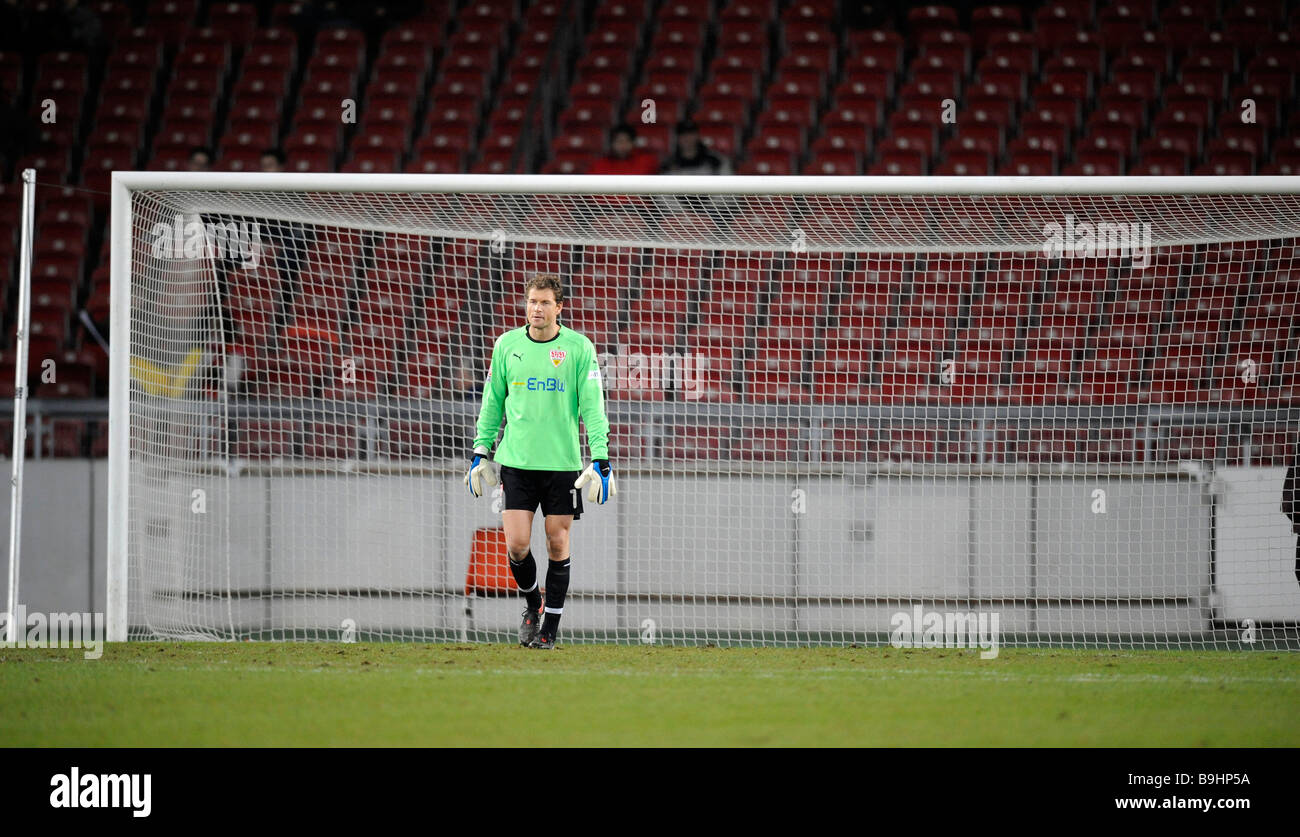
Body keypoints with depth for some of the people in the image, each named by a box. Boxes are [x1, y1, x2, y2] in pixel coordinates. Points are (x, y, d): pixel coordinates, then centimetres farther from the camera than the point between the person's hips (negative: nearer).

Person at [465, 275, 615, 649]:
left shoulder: (579, 348, -2)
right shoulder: (507, 345, 5)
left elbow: (593, 407, -3)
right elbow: (492, 403, 14)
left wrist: (600, 460, -10)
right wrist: (480, 452, 12)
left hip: (563, 461, -1)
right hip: (516, 461, 2)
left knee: (557, 543, 1)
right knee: (516, 544, -5)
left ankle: (551, 626, 12)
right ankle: (532, 602, 23)